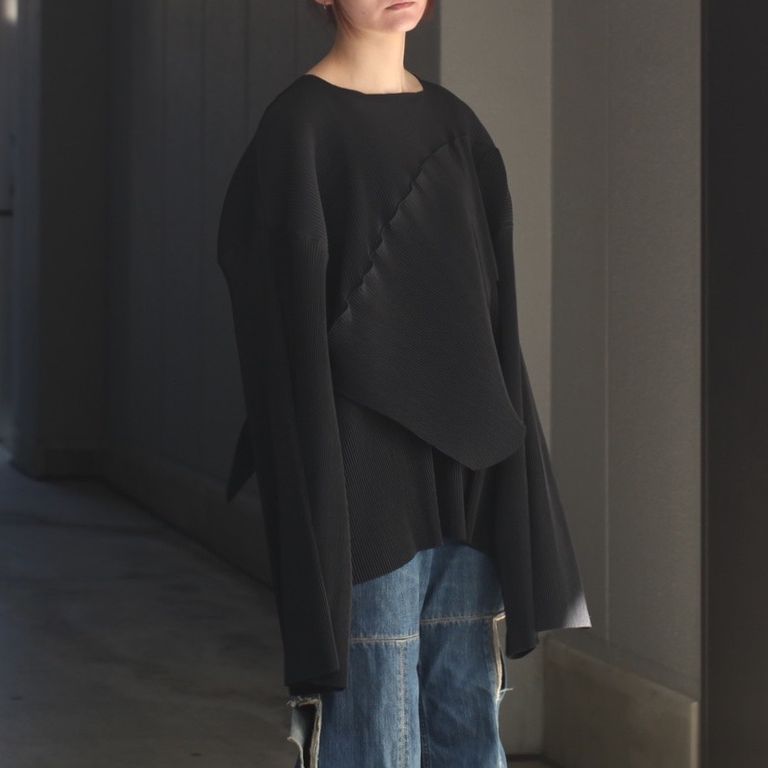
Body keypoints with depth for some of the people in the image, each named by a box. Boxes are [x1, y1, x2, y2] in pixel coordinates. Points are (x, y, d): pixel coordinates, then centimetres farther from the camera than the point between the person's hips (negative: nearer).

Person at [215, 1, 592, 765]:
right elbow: (294, 323, -12)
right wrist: (322, 503, -17)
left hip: (465, 467, 7)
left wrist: (510, 482, 10)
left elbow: (489, 313, 14)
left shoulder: (457, 127, 13)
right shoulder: (299, 128, -8)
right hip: (366, 474, -7)